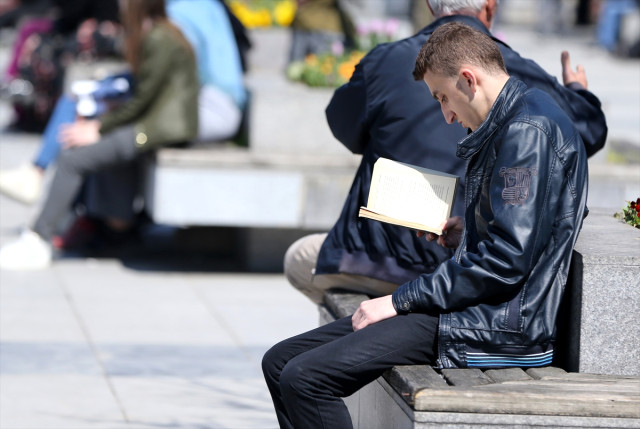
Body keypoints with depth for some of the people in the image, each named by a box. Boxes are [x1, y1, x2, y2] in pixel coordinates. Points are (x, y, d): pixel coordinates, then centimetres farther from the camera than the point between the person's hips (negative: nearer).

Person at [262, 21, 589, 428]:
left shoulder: (528, 130, -14)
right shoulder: (508, 124, 19)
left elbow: (508, 260, -20)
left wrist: (400, 301, -14)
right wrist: (464, 234, 12)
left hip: (500, 326, -11)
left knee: (304, 380, -22)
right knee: (280, 362, 3)